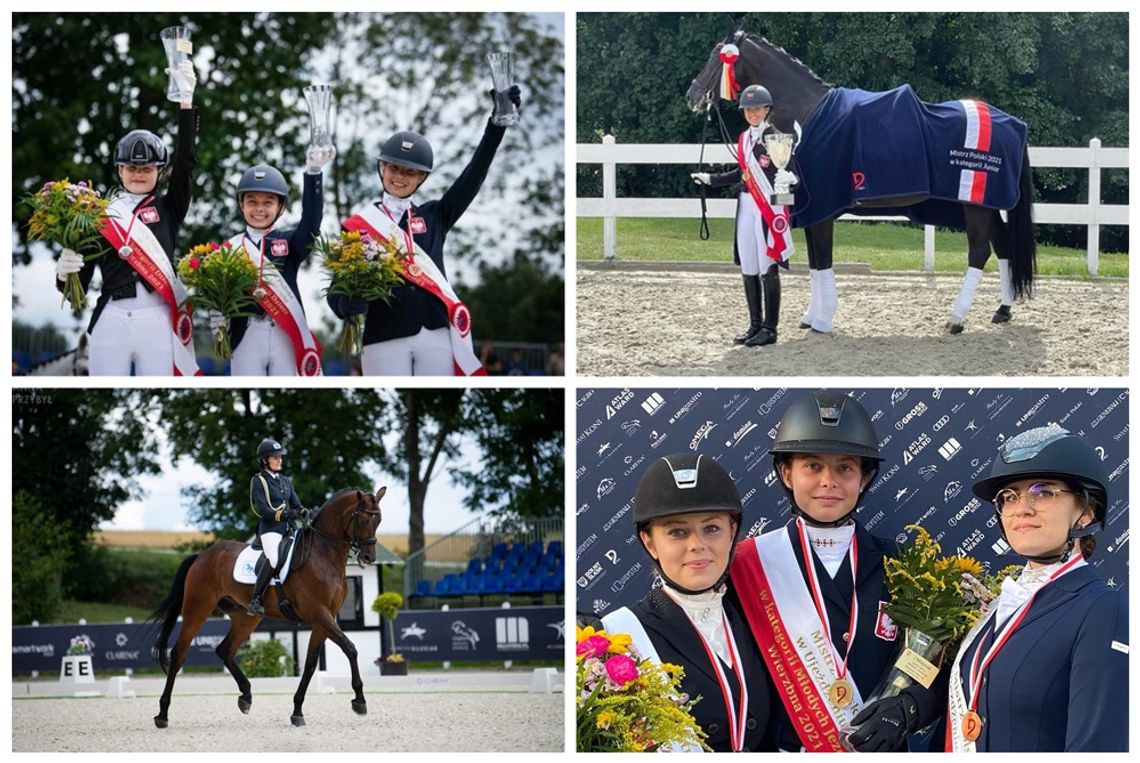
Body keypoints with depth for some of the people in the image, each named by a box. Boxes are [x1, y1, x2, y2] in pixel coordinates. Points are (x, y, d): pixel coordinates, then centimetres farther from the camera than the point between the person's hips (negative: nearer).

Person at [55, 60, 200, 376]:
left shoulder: (168, 208, 12)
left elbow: (186, 160, 0)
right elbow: (77, 285, 12)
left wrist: (186, 101, -7)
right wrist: (65, 271, -12)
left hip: (158, 318, 0)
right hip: (111, 320, 0)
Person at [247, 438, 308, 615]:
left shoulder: (286, 481, 20)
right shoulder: (259, 481, 0)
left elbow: (296, 504, 16)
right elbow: (262, 509, -11)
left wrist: (303, 512, -9)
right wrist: (285, 515, -24)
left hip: (288, 529, 7)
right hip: (270, 529, -7)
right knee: (274, 559, -32)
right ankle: (255, 601, -29)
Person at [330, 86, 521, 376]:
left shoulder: (434, 217, 14)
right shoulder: (356, 226, 8)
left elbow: (473, 177, 4)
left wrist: (499, 119, -6)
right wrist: (348, 304, -24)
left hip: (436, 336, 2)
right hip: (384, 340, -2)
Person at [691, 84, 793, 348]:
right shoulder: (744, 139, 12)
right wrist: (711, 179, 21)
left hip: (769, 207, -7)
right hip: (746, 206, 7)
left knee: (768, 268, -2)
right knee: (748, 269, 11)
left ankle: (769, 328, 4)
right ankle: (755, 325, 20)